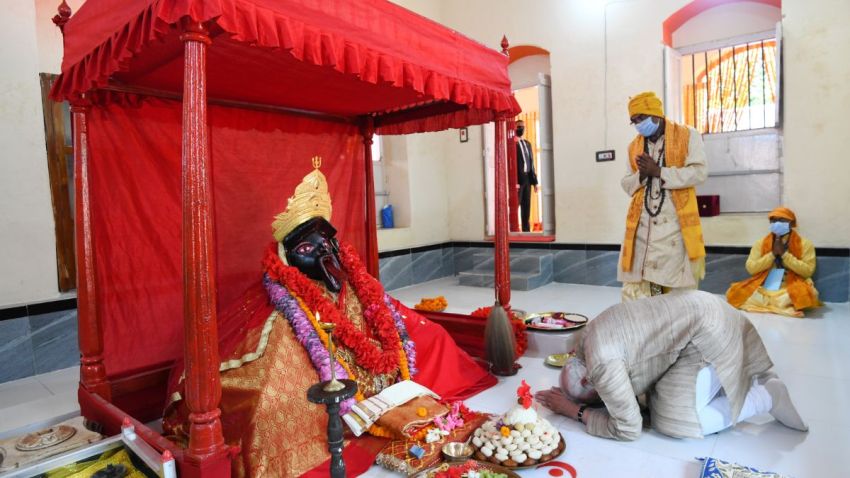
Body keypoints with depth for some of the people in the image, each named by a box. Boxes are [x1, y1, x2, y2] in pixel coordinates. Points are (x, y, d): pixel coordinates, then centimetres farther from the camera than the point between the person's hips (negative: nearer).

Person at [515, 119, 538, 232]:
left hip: (527, 178, 7)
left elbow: (531, 163, 17)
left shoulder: (527, 144, 18)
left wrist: (534, 181, 11)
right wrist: (514, 181, -20)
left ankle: (526, 230, 15)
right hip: (517, 178, -7)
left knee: (526, 206, 9)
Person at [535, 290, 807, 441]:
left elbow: (628, 430, -15)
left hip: (707, 332, -10)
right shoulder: (589, 336, 6)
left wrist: (577, 412, -7)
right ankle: (756, 380, 22)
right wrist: (566, 396, 6)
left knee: (675, 422, -6)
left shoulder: (601, 363, -22)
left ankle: (764, 398, 3)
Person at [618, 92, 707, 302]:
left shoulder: (687, 136, 3)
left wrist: (658, 171, -13)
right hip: (642, 224, 4)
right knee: (634, 285, 1)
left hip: (675, 223, -4)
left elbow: (699, 172, -8)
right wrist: (641, 175, -6)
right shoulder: (634, 146, 16)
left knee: (678, 286, 0)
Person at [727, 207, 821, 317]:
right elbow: (751, 268, -3)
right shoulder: (761, 243, 6)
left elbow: (807, 271, -10)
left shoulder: (804, 244, 1)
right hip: (763, 287, 2)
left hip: (791, 287, -2)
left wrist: (784, 254, -15)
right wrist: (772, 254, -12)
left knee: (805, 293, -36)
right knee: (735, 292, -23)